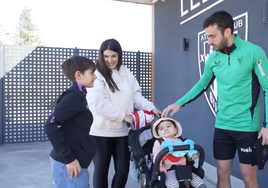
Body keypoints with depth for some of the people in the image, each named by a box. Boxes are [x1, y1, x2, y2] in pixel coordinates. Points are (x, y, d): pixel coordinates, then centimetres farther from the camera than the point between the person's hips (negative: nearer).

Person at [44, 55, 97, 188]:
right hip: (68, 163, -9)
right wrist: (69, 158, -21)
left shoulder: (78, 95, 9)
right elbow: (51, 125, -24)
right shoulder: (74, 96, -17)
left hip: (76, 160, 9)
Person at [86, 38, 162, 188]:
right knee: (101, 170, 10)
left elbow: (137, 96, 8)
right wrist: (123, 115, -16)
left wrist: (151, 108, -9)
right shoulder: (97, 74, -7)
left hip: (122, 130, 5)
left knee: (123, 170, 12)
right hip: (101, 131, -4)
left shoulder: (126, 73, 10)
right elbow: (97, 103, -17)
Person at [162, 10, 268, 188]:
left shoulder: (254, 52, -11)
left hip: (247, 127, -4)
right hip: (222, 126, 4)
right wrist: (179, 103, 8)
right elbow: (202, 85, 15)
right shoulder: (213, 58, 4)